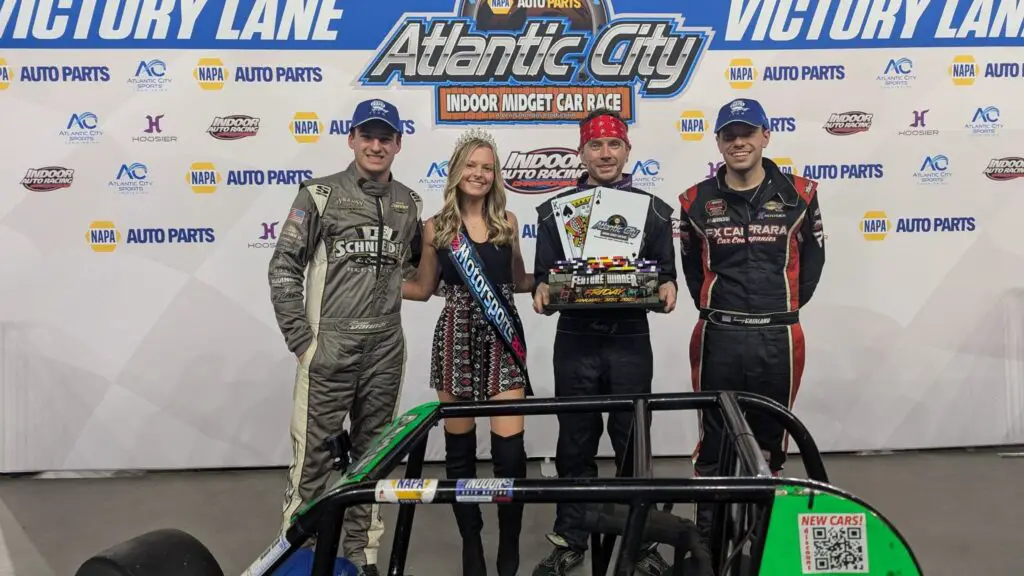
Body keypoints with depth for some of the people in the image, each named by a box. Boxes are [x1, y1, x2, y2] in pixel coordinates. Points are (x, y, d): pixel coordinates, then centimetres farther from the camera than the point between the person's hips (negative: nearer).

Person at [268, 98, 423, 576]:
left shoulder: (409, 204, 10)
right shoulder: (320, 193, -3)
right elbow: (283, 268, -4)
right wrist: (300, 338, -9)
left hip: (385, 348, 4)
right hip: (329, 345, -4)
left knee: (372, 455, 13)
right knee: (312, 454, 1)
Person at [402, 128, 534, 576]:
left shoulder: (506, 222, 8)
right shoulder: (436, 227, 4)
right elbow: (422, 288, 10)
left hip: (502, 337, 1)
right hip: (456, 338, 0)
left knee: (509, 447, -5)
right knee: (460, 447, 7)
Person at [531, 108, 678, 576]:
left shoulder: (652, 208, 8)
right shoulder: (555, 209, 8)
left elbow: (665, 269, 8)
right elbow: (543, 272, 7)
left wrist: (667, 288, -14)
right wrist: (541, 290, -15)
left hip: (630, 339, 0)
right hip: (576, 339, 1)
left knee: (633, 441, 7)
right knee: (575, 443, 8)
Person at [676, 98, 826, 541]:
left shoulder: (799, 195, 3)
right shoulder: (697, 201, 3)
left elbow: (812, 256, 12)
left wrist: (788, 304, 7)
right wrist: (713, 308, 9)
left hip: (778, 338, 0)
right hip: (719, 337, 0)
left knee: (770, 439, 12)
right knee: (715, 439, 8)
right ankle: (708, 530, 21)